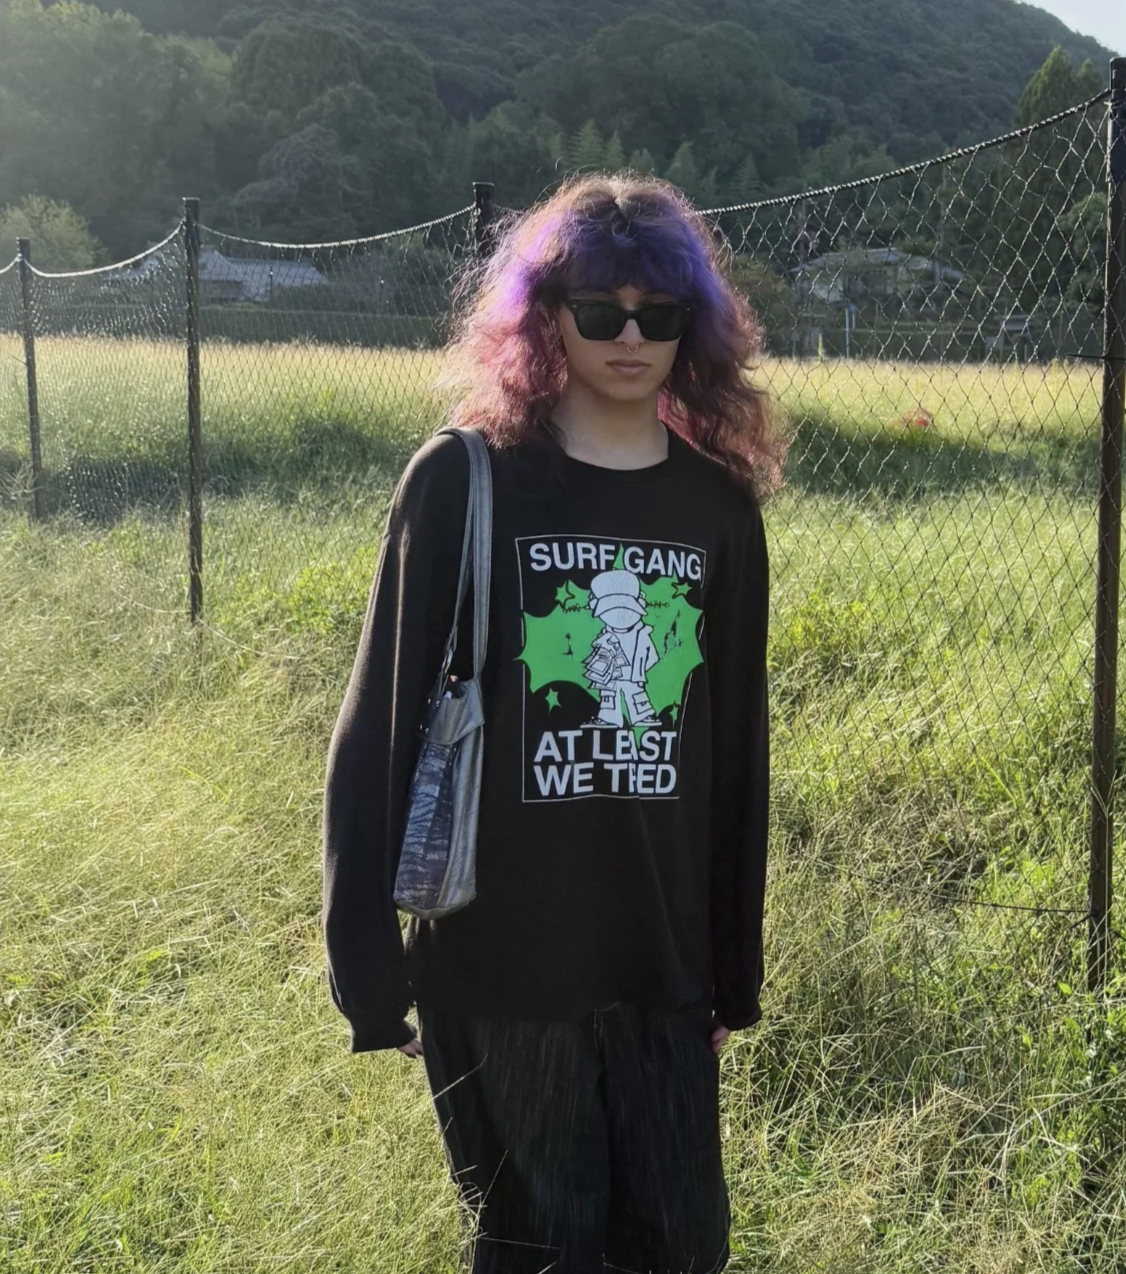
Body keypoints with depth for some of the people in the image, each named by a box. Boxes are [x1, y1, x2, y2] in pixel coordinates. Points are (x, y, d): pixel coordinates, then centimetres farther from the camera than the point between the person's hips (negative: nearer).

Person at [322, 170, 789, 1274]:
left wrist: (737, 966, 12)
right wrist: (366, 958, -9)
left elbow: (736, 748, 9)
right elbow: (382, 724, -7)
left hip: (664, 962, 4)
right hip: (496, 962, -3)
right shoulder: (466, 483, -7)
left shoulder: (720, 505, 4)